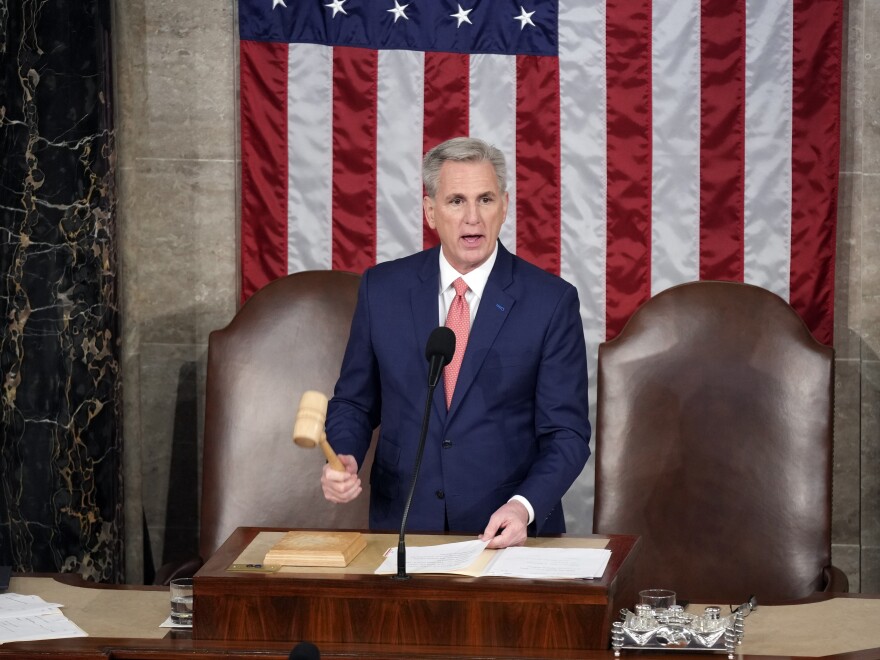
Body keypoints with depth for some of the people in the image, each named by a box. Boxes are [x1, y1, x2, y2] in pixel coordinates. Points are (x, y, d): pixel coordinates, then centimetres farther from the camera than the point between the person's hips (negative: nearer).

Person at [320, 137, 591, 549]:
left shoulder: (551, 301, -2)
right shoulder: (382, 288, 4)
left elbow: (566, 433, -2)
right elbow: (353, 402, 13)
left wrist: (525, 507, -18)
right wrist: (343, 461, -7)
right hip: (403, 525, 1)